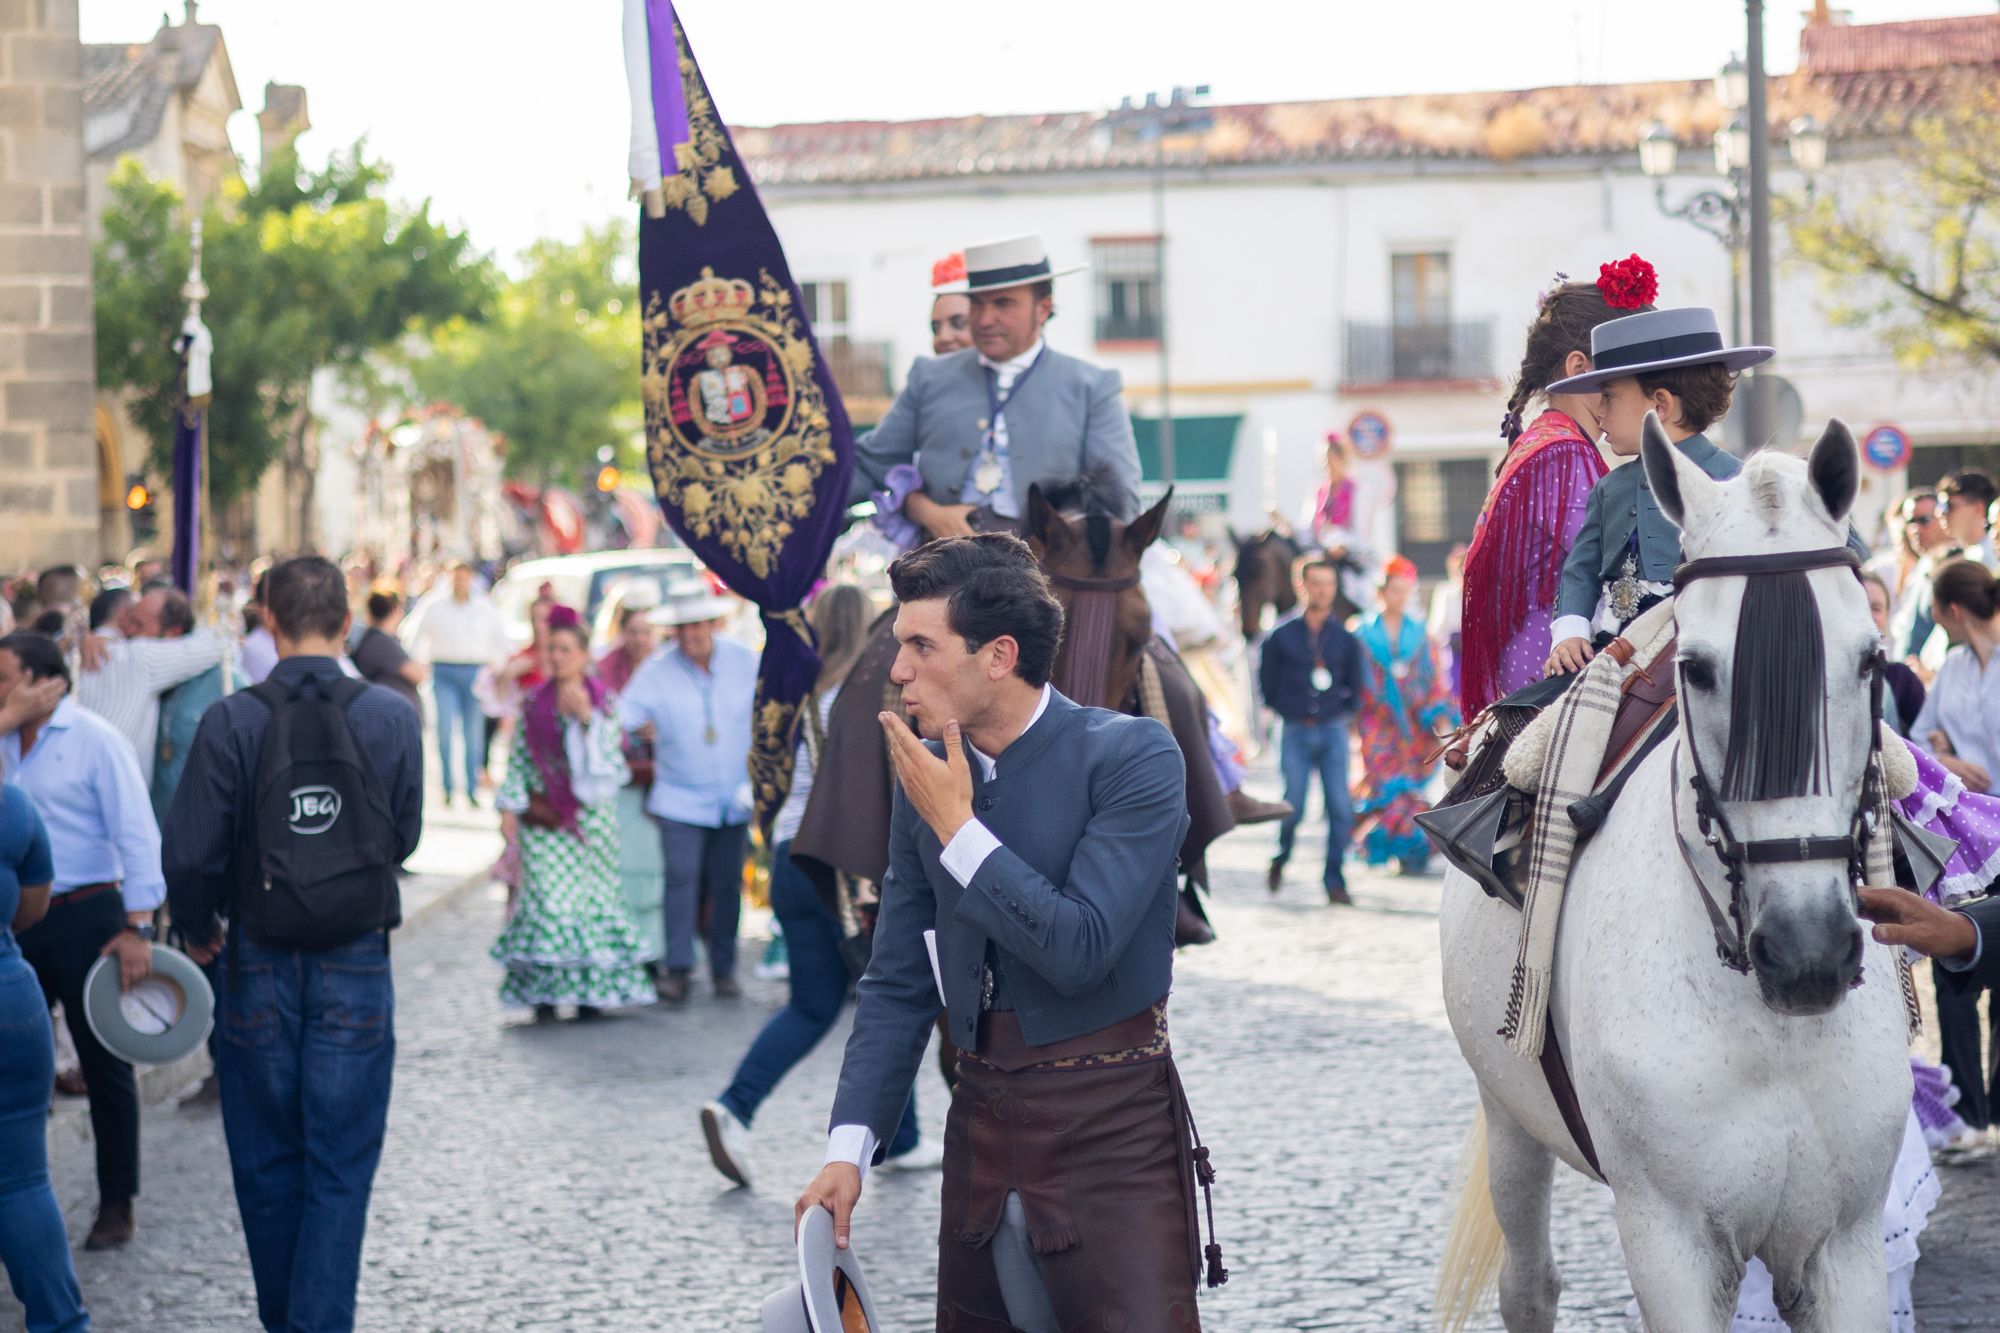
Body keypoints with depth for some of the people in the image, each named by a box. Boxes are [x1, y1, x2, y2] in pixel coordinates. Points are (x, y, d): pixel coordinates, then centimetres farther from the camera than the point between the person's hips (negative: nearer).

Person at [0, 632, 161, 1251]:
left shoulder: (94, 741, -9)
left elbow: (136, 834, -14)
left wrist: (137, 927, -19)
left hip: (84, 919, -6)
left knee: (105, 1065, 3)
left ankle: (117, 1206, 12)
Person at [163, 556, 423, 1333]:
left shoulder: (231, 723, -11)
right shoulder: (391, 718, -8)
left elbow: (190, 855, -9)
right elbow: (405, 837, 3)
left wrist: (200, 932, 9)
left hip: (259, 968, 0)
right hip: (358, 964, 0)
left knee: (266, 1161, 15)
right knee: (340, 1166, 5)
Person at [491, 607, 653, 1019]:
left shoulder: (603, 700, 2)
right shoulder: (534, 702, 7)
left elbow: (610, 750, -8)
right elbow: (519, 758, 8)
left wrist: (586, 716, -18)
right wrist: (510, 806, 2)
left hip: (590, 811, -1)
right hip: (543, 812, 1)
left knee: (592, 889, 0)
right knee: (546, 895, -6)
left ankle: (590, 988, 5)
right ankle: (544, 989, -4)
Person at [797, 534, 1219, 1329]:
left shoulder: (1131, 755, -12)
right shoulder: (924, 774, 4)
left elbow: (1080, 950, -21)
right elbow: (898, 984, 7)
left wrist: (957, 826, -17)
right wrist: (849, 1147, -2)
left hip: (1109, 1121, -5)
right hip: (982, 1114, 5)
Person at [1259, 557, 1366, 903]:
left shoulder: (1344, 637, 5)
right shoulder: (1282, 634, 0)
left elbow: (1355, 683, 18)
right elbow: (1267, 680, 10)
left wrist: (1344, 712, 9)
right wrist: (1286, 711, 9)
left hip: (1333, 732, 2)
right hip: (1295, 732, -2)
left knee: (1340, 809, -6)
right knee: (1292, 807, -2)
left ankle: (1334, 881, 2)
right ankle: (1280, 859, 27)